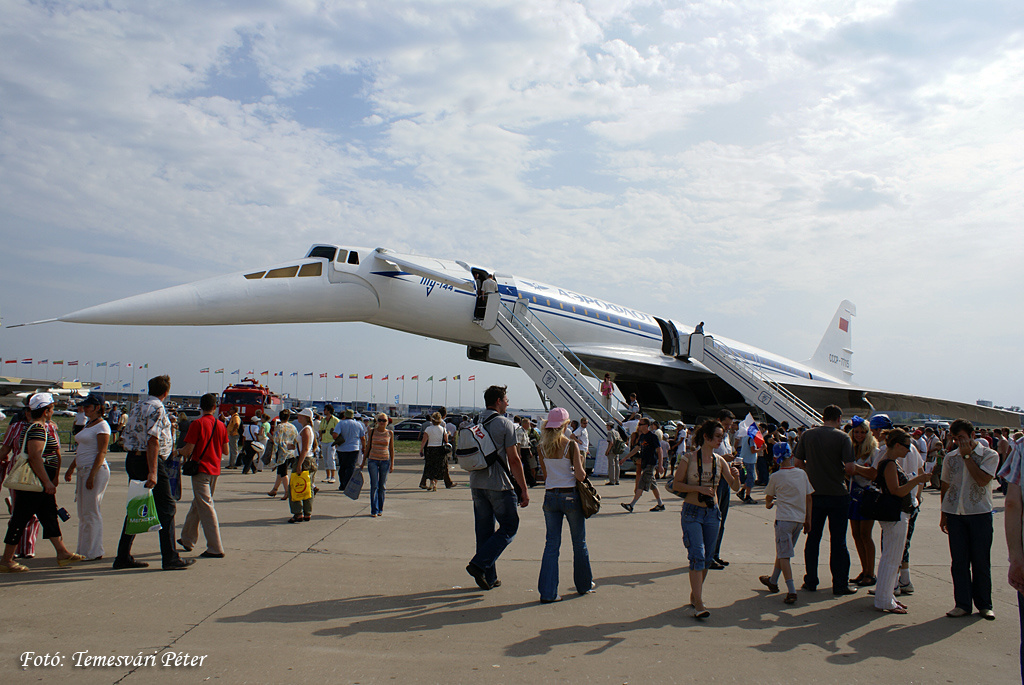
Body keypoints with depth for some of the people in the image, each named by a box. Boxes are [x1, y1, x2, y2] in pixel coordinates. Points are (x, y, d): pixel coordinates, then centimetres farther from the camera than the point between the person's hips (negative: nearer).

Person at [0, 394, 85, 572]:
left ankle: (62, 553, 16)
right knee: (20, 519, -2)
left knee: (49, 516, 11)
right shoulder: (37, 428, -17)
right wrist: (48, 482, -23)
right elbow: (35, 456, -25)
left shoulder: (35, 426, 16)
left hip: (41, 484, 11)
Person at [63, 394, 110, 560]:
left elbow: (102, 453, -17)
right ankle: (84, 550, 19)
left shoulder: (102, 426, -11)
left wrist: (92, 476, -22)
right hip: (83, 471, 10)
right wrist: (71, 468, 23)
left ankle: (94, 552, 0)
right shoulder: (88, 424, 17)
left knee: (91, 512, -6)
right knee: (83, 513, 12)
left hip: (96, 470, -10)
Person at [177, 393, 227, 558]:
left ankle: (216, 549, -8)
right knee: (197, 504, 21)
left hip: (201, 468, -6)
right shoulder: (221, 425, 5)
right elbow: (226, 451, 9)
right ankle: (187, 539, 35)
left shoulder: (197, 424, -10)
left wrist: (180, 452, 9)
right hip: (215, 470, 6)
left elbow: (189, 449, -13)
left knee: (206, 507, -6)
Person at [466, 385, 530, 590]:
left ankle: (489, 577, 16)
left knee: (484, 530, 11)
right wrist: (524, 489, -7)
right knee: (509, 527, 4)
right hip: (499, 485, -7)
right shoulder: (504, 424, -10)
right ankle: (479, 564, -8)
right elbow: (514, 460, -12)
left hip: (476, 484, 7)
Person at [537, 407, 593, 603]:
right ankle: (584, 584, 30)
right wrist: (581, 463, 5)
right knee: (579, 543, 15)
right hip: (570, 496, -3)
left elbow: (545, 475, 10)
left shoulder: (542, 447, 2)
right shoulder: (571, 445, -11)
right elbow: (580, 476, -13)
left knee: (551, 544, 6)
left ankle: (547, 592, 1)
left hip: (550, 496, 4)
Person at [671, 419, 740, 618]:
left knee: (706, 559, 10)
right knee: (697, 556, -13)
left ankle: (694, 598, 25)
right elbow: (676, 485, -8)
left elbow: (734, 487, 7)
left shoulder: (719, 461, 5)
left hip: (712, 513, 5)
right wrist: (699, 489, -18)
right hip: (692, 512, -5)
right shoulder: (688, 458, -8)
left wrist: (736, 477, -14)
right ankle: (698, 604, -12)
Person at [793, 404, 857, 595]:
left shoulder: (807, 435, 1)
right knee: (838, 541, 6)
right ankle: (840, 584, 10)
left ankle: (811, 581, 17)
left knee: (812, 538, 12)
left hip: (814, 493, 3)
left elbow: (799, 462, 3)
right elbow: (850, 468, -16)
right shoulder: (843, 438, -9)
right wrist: (843, 473, 5)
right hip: (838, 494, -3)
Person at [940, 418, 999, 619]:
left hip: (980, 514, -3)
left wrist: (967, 456, -15)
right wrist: (943, 514, 13)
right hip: (955, 513, 3)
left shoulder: (990, 455, -2)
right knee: (959, 561, 4)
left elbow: (982, 480, -18)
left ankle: (984, 604, 19)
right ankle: (962, 604, 12)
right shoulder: (950, 457, 8)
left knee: (981, 562, 5)